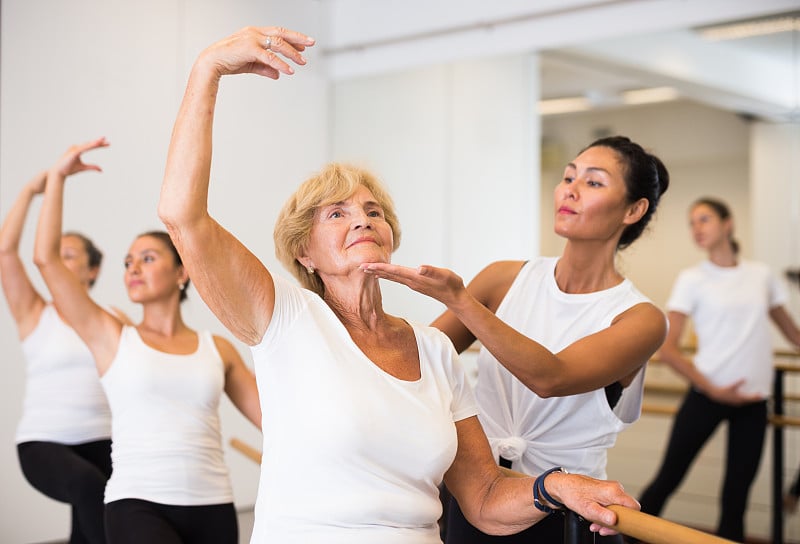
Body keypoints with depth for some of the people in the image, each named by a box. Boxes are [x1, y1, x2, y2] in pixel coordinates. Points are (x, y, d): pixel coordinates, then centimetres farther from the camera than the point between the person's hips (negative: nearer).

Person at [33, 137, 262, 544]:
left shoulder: (218, 349, 10)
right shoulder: (111, 338, 7)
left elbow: (270, 417, 11)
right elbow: (46, 257, 1)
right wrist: (56, 177, 3)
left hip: (212, 508, 2)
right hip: (138, 505, -2)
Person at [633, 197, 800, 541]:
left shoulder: (761, 275, 8)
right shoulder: (692, 280, -3)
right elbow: (668, 350, -8)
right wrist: (714, 390, -14)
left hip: (754, 399, 3)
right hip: (707, 395, -3)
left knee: (736, 495, 6)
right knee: (668, 479, 0)